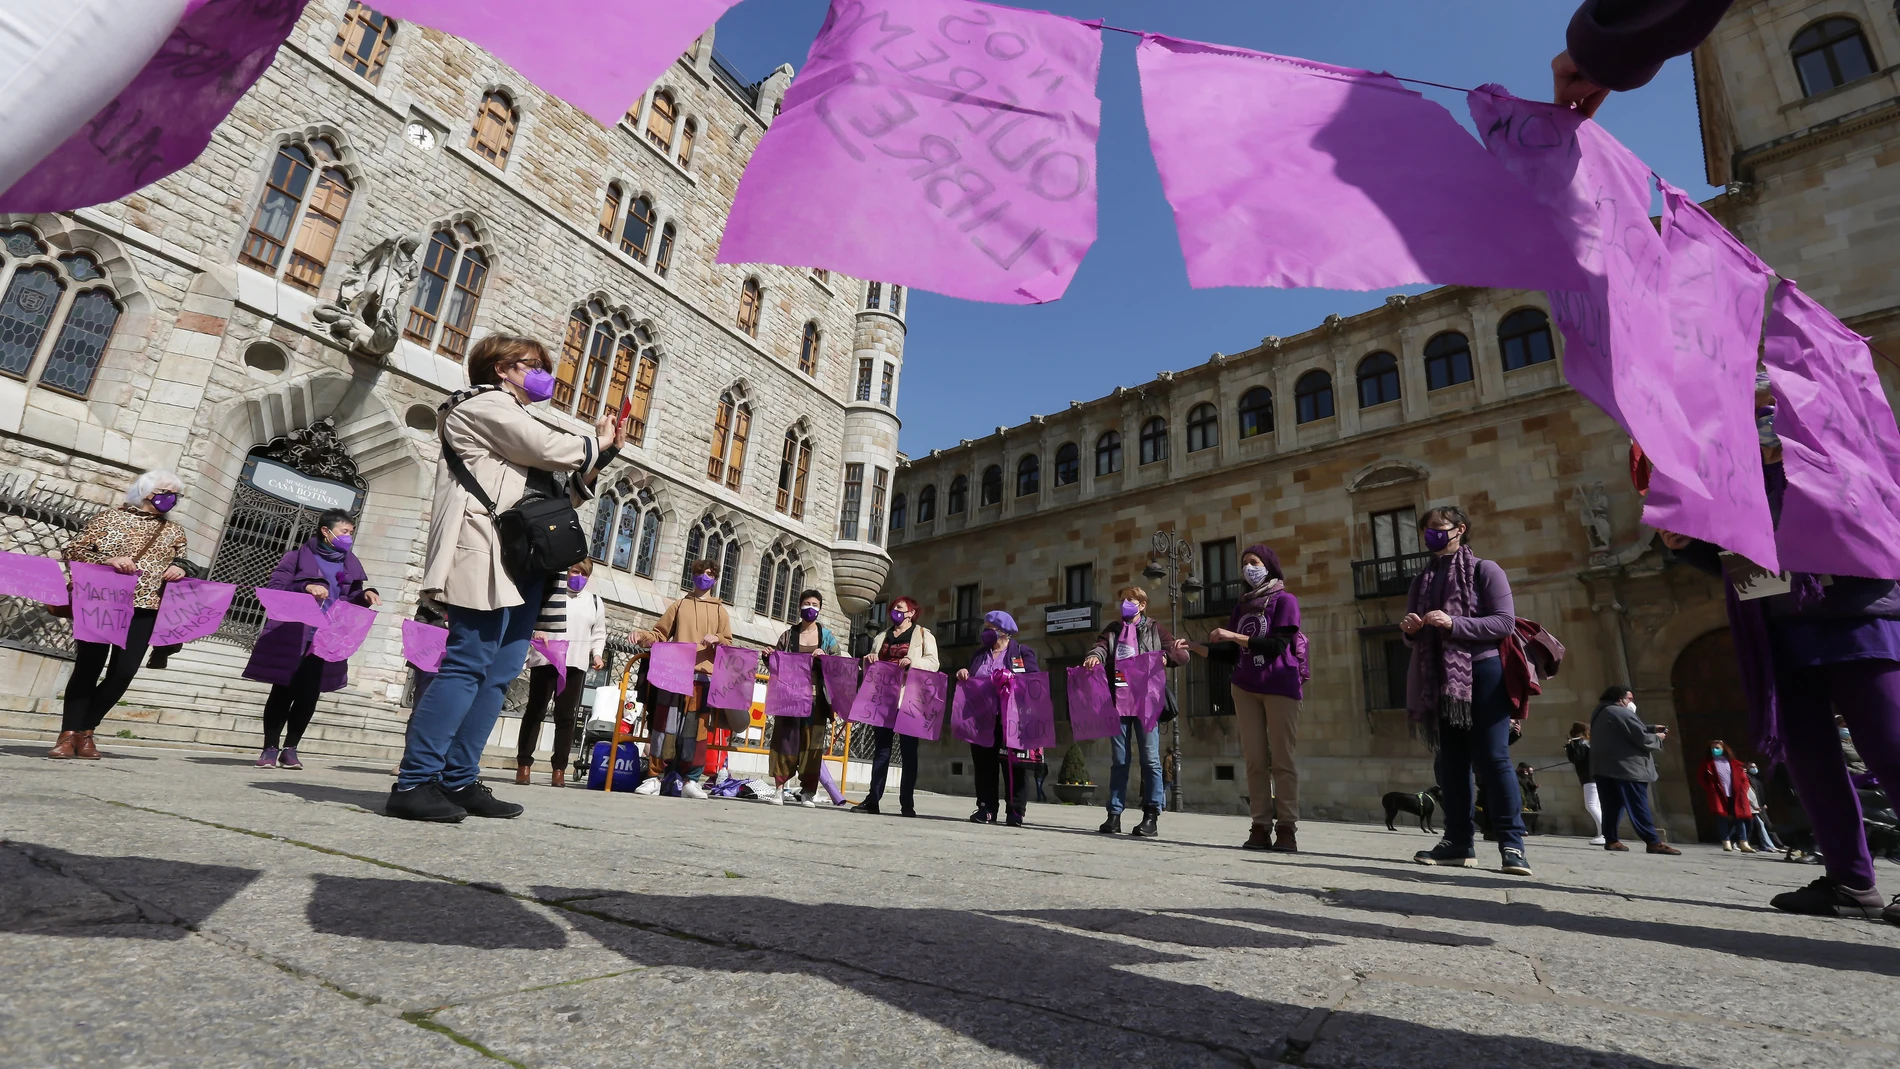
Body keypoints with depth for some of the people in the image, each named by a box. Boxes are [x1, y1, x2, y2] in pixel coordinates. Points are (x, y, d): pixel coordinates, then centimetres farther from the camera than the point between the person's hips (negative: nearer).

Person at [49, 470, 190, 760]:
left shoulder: (173, 532, 13)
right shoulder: (110, 517, 5)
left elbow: (180, 567, 20)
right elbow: (72, 550, 1)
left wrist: (178, 571, -4)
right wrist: (107, 560, -17)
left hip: (143, 609, 2)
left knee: (123, 672, -2)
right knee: (88, 667, -1)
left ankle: (86, 731, 14)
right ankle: (68, 734, 7)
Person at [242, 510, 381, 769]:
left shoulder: (351, 564, 13)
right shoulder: (300, 556, 1)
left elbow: (350, 602, 14)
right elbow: (273, 589, -6)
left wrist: (365, 596, -7)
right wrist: (305, 587, -20)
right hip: (291, 638, -3)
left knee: (308, 696, 1)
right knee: (282, 693, 2)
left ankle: (290, 749, 13)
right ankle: (270, 748, 14)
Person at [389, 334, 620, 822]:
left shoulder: (513, 420, 31)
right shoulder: (483, 403, 4)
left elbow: (561, 492, 27)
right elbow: (549, 449, -10)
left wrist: (598, 456, 16)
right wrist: (596, 443, 8)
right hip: (487, 556, -9)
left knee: (499, 672, 4)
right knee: (468, 666, -14)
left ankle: (459, 781, 7)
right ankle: (413, 782, -11)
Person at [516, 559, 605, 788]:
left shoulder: (595, 602, 15)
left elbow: (598, 634, 17)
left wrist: (597, 654, 1)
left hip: (576, 664, 2)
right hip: (545, 661, -2)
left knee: (566, 716, 4)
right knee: (534, 711, 2)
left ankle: (559, 769, 7)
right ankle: (523, 764, 10)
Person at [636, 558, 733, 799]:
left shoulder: (720, 611, 15)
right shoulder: (679, 606, 15)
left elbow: (729, 645, 12)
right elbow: (659, 634, 13)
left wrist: (717, 639, -9)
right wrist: (643, 636, -7)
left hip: (705, 676, 0)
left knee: (696, 728, -1)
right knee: (664, 725, -3)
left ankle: (690, 781, 5)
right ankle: (653, 778, 2)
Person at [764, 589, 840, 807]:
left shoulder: (827, 636, 10)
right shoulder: (789, 634, 11)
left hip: (816, 697, 0)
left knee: (812, 742, -1)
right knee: (785, 739, -2)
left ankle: (808, 791, 5)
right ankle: (779, 786, 5)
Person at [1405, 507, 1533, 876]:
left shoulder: (1485, 571, 0)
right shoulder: (1423, 580, 16)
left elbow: (1506, 623, -11)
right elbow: (1415, 638, 19)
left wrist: (1454, 624, -22)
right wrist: (1410, 630, -5)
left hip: (1482, 675, -5)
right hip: (1440, 681, 6)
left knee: (1492, 757, -8)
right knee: (1451, 760, 6)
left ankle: (1512, 843, -2)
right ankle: (1458, 841, 10)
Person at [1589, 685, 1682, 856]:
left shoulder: (1599, 713, 19)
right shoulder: (1622, 713, -12)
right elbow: (1642, 739, -14)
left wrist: (1652, 729, 15)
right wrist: (1658, 738, 6)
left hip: (1604, 767, 8)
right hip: (1626, 768, -8)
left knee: (1612, 805, 7)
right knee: (1638, 807, -4)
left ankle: (1611, 840, 4)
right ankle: (1654, 842, -1)